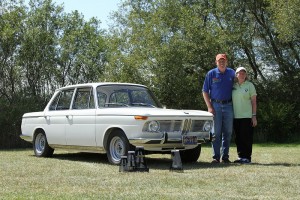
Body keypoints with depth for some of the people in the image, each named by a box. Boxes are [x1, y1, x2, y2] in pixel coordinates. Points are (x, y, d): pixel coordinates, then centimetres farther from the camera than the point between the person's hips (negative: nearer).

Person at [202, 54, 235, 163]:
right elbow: (205, 91, 1)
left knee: (227, 132, 5)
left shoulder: (232, 73, 8)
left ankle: (225, 156, 12)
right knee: (216, 132, -2)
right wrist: (209, 107, -6)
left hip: (228, 106, 2)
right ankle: (216, 156, 2)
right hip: (216, 105, -2)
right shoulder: (211, 74, 1)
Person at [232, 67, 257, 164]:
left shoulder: (249, 85, 2)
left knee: (246, 137, -4)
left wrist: (254, 116, -6)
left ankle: (247, 157, 2)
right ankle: (240, 156, 13)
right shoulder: (233, 86, 11)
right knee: (238, 137, 6)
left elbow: (254, 102, 0)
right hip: (236, 116, 4)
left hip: (247, 116, -4)